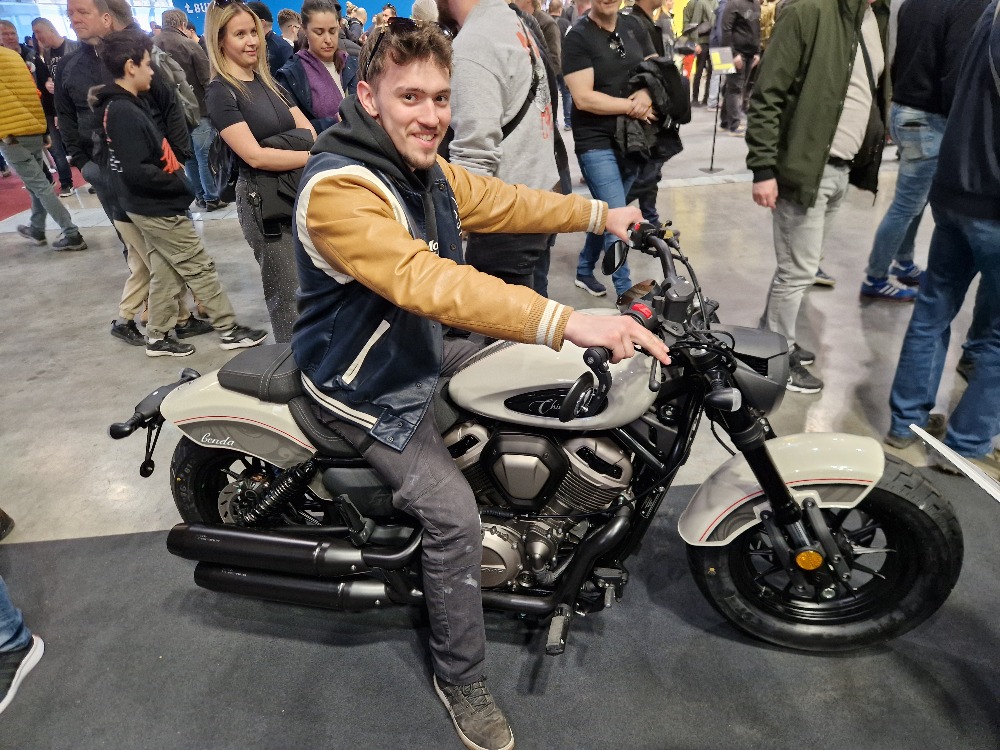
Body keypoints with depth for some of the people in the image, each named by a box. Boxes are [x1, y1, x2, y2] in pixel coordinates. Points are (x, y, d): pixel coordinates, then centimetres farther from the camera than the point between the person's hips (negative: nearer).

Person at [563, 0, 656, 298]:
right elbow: (583, 98, -18)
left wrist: (646, 94, -13)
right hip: (596, 142, -6)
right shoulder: (578, 36, -10)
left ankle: (584, 271, 34)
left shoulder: (634, 27, 8)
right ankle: (626, 294, -3)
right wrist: (632, 106, -13)